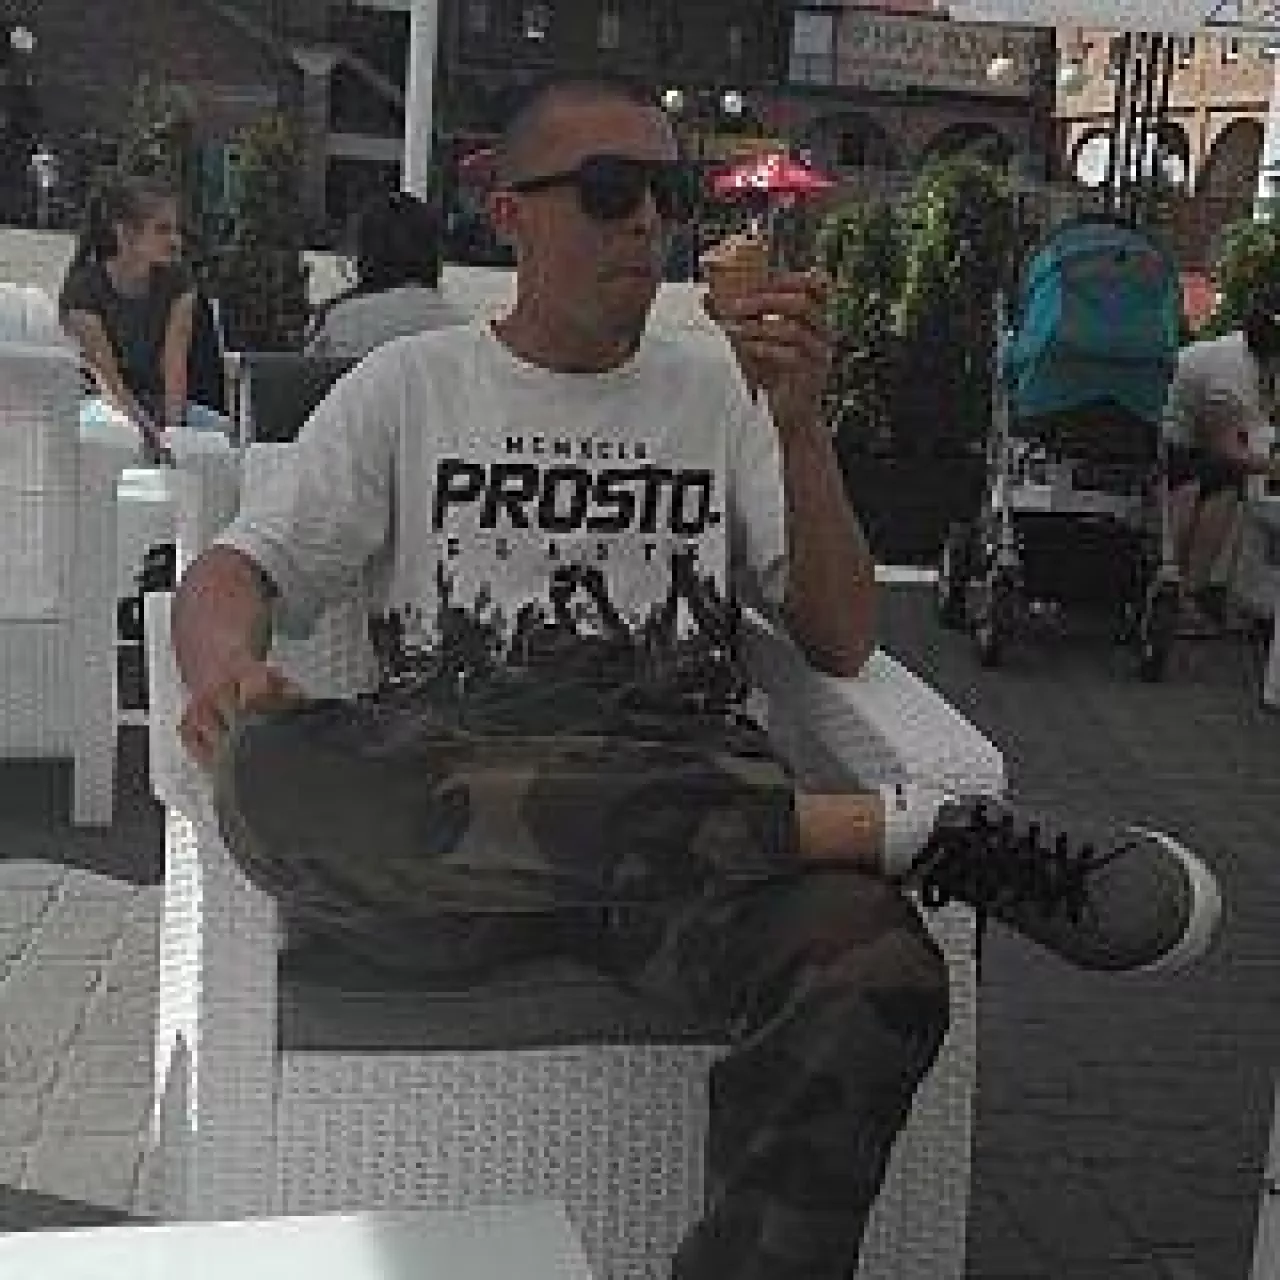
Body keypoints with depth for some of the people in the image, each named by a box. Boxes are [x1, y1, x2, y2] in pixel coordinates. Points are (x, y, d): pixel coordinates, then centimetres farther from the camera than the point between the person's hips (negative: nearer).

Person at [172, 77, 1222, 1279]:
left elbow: (840, 642, 11)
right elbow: (239, 567, 8)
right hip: (444, 798, 1)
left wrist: (798, 423, -3)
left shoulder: (722, 389, 19)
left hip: (688, 782, -1)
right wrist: (226, 659, -17)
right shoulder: (411, 385, 17)